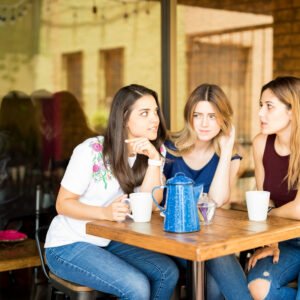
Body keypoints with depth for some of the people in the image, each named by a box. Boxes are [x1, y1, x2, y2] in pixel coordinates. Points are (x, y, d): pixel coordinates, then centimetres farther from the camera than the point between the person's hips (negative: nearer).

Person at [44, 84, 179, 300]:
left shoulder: (155, 151, -2)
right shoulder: (92, 151, -18)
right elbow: (63, 204, -14)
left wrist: (154, 159, -24)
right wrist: (105, 212, -31)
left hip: (110, 241, 6)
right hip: (68, 244, -6)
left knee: (168, 272, -16)